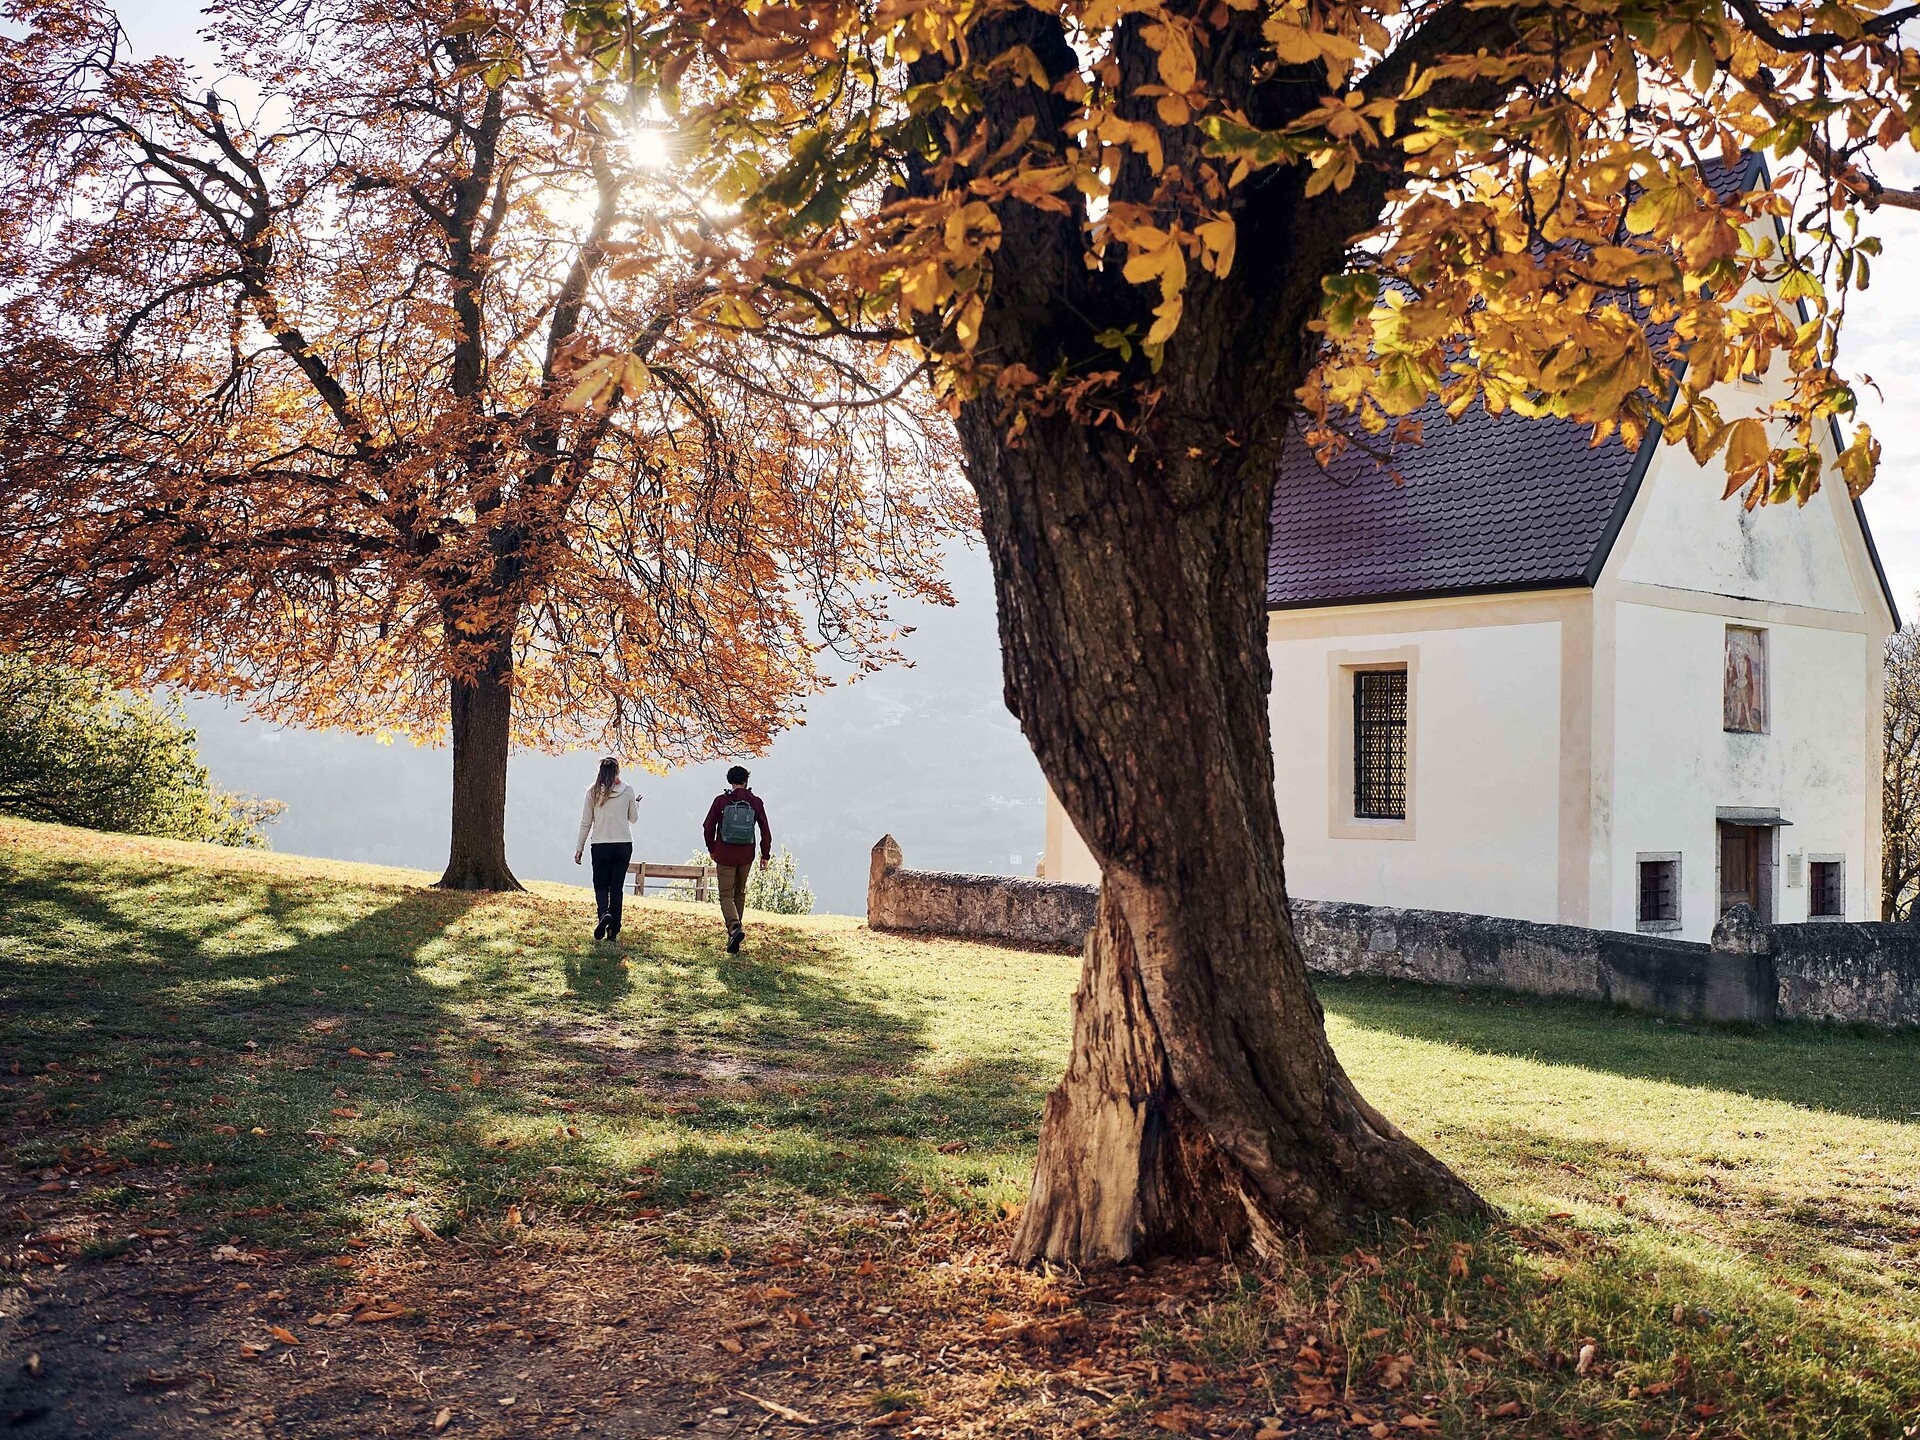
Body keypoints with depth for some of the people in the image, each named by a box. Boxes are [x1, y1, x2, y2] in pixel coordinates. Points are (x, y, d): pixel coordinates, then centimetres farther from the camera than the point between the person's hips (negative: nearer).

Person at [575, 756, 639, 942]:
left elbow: (586, 822, 0)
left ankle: (603, 914, -18)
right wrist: (636, 804, 30)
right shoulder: (627, 791, -3)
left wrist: (579, 848, 7)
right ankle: (613, 930, 5)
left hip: (601, 845, -1)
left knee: (601, 885, 12)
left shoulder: (593, 792, -3)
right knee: (616, 887, 7)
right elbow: (633, 818, 9)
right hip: (624, 844, 1)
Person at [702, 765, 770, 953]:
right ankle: (735, 929, 25)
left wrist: (711, 849, 13)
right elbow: (765, 830, -1)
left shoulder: (721, 800, -5)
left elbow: (709, 826, -1)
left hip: (725, 855, -2)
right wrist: (765, 854, 6)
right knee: (740, 893, 19)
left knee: (726, 895, -1)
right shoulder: (755, 802, 0)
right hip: (746, 857, 2)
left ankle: (735, 928, -24)